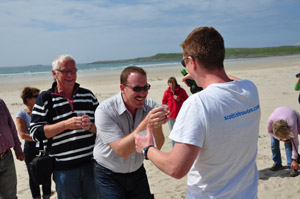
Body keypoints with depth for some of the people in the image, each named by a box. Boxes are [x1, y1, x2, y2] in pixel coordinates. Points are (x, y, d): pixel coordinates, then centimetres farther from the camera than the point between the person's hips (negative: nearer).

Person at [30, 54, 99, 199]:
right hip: (64, 169, -3)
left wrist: (90, 126, -13)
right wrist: (66, 124, -20)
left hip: (91, 164, 3)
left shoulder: (88, 95, 8)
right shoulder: (45, 99, -1)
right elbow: (35, 133, -9)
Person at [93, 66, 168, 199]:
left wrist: (156, 125, -36)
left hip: (137, 172, 4)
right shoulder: (105, 110, -23)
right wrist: (145, 123, -41)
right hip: (109, 176, -4)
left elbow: (157, 147, -16)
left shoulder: (150, 106, -11)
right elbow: (122, 150, -31)